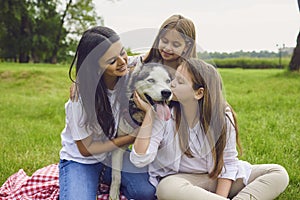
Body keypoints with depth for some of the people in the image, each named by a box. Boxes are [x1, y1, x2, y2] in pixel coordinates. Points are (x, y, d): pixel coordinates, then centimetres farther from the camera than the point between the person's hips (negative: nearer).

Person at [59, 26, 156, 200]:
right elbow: (86, 148, -15)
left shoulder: (129, 77, -14)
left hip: (113, 154, 4)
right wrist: (132, 137, -20)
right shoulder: (82, 96, -25)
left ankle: (107, 181, 7)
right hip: (80, 160, -4)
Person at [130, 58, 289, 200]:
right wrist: (149, 112, -21)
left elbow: (228, 162, -3)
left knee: (278, 174, -13)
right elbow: (140, 160, -19)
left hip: (216, 177, 2)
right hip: (179, 178, -2)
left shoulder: (223, 117, -9)